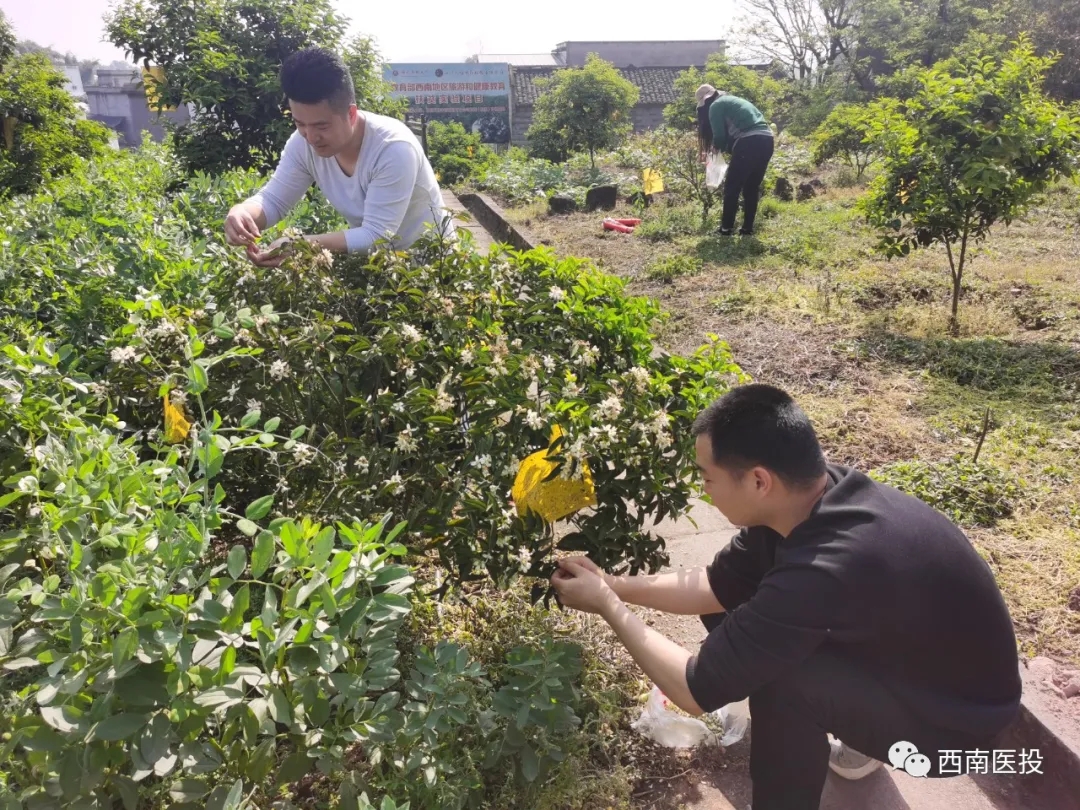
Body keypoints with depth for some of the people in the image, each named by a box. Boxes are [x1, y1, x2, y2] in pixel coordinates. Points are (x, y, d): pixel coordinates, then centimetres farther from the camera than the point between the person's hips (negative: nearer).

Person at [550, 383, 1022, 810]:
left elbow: (698, 691, -29)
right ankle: (851, 737, 20)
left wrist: (608, 606, -17)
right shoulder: (808, 497, -15)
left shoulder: (828, 569, -39)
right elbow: (715, 586, 1)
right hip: (899, 653, 8)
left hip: (958, 717, -7)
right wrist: (613, 585, -4)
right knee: (733, 607, 1)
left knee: (780, 678, -29)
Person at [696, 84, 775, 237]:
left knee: (732, 187, 3)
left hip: (748, 142, -8)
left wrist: (717, 147, 20)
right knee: (752, 188, 16)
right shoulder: (733, 100, 32)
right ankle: (748, 228, 17)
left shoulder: (715, 106, 6)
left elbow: (720, 136, 1)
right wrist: (726, 148, 25)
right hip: (766, 140, 8)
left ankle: (726, 229, 6)